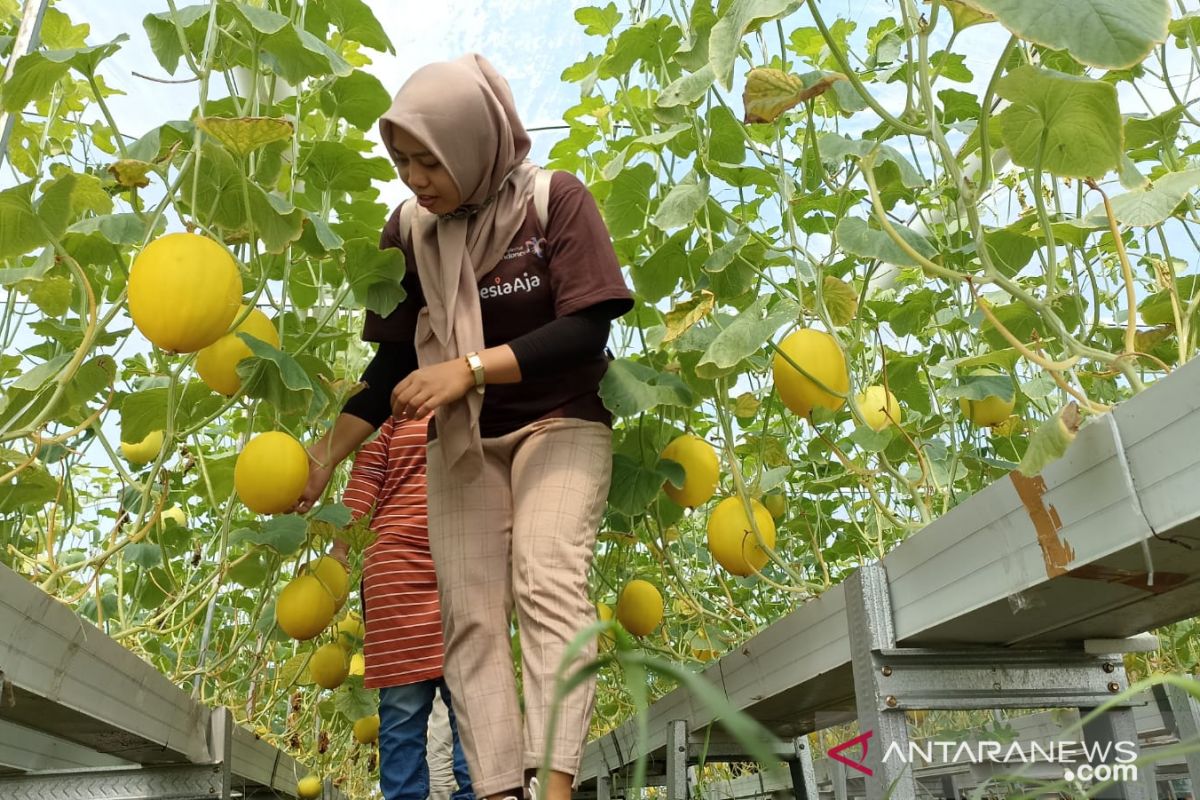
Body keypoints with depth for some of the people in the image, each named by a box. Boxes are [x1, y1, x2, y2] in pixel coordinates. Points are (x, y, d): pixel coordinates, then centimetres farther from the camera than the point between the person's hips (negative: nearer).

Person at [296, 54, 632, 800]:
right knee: (469, 610, -4)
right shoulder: (410, 227, -2)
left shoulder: (557, 199, -12)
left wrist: (469, 368, -26)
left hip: (560, 424, -3)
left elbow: (586, 329, -18)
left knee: (549, 582, -21)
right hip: (463, 441, 4)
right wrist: (327, 453, -8)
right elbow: (395, 363, 1)